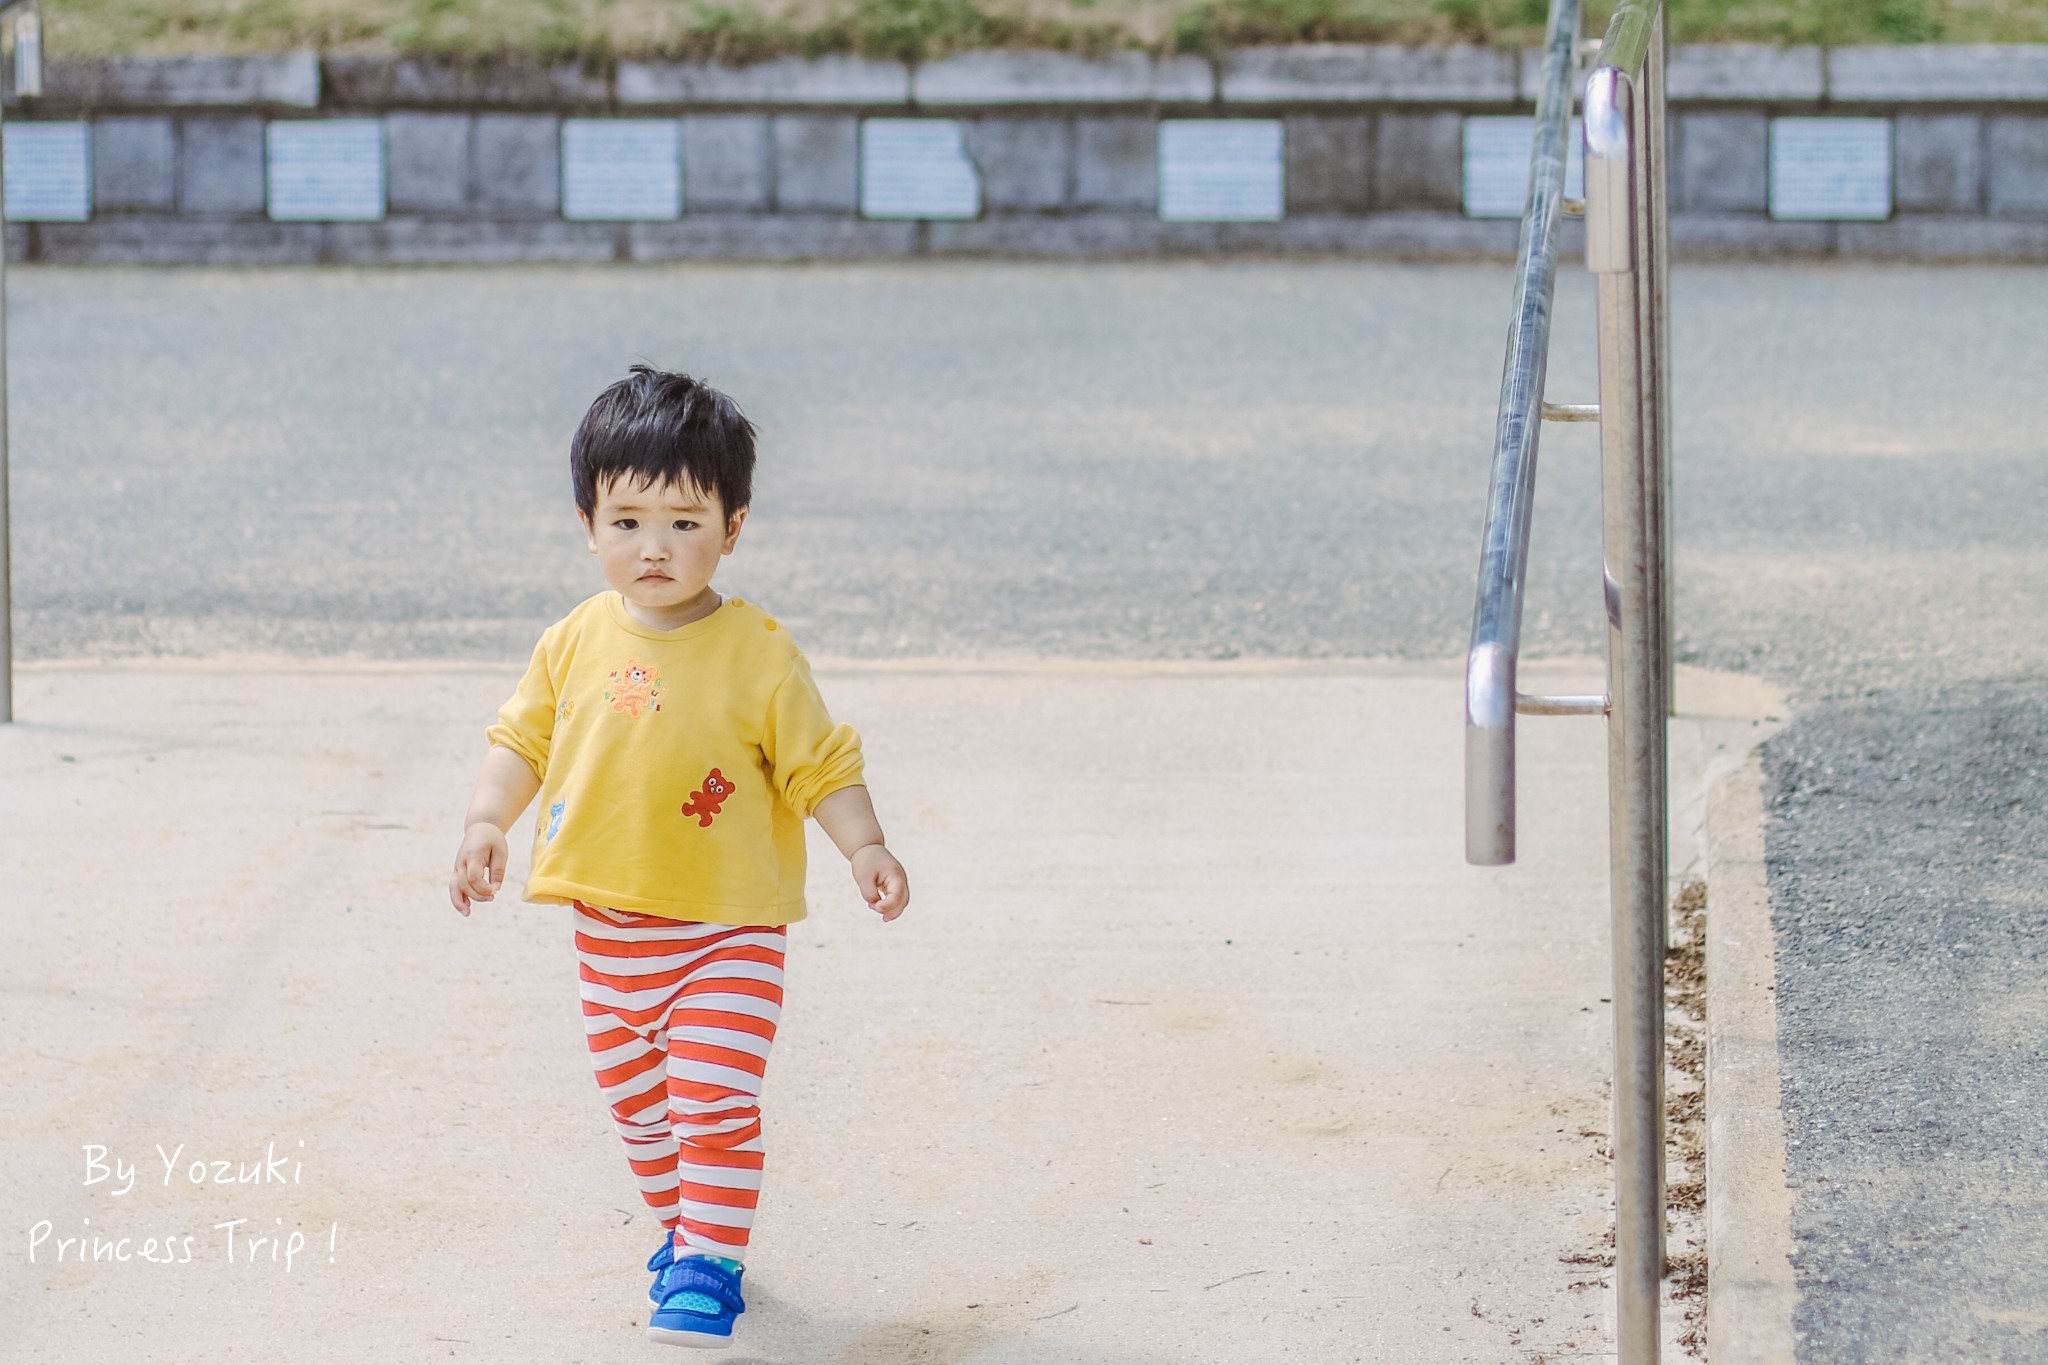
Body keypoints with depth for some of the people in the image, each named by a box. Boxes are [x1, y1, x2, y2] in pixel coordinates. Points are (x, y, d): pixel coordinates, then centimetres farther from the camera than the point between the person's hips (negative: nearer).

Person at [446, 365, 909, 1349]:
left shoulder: (759, 656, -12)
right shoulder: (575, 644, -2)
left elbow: (820, 764, -7)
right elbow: (523, 740, 8)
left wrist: (864, 848, -18)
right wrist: (486, 824, -6)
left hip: (728, 931, -5)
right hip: (608, 929, 5)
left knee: (716, 1099, -12)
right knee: (635, 1101, 17)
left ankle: (709, 1267, -4)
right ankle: (683, 1224, 37)